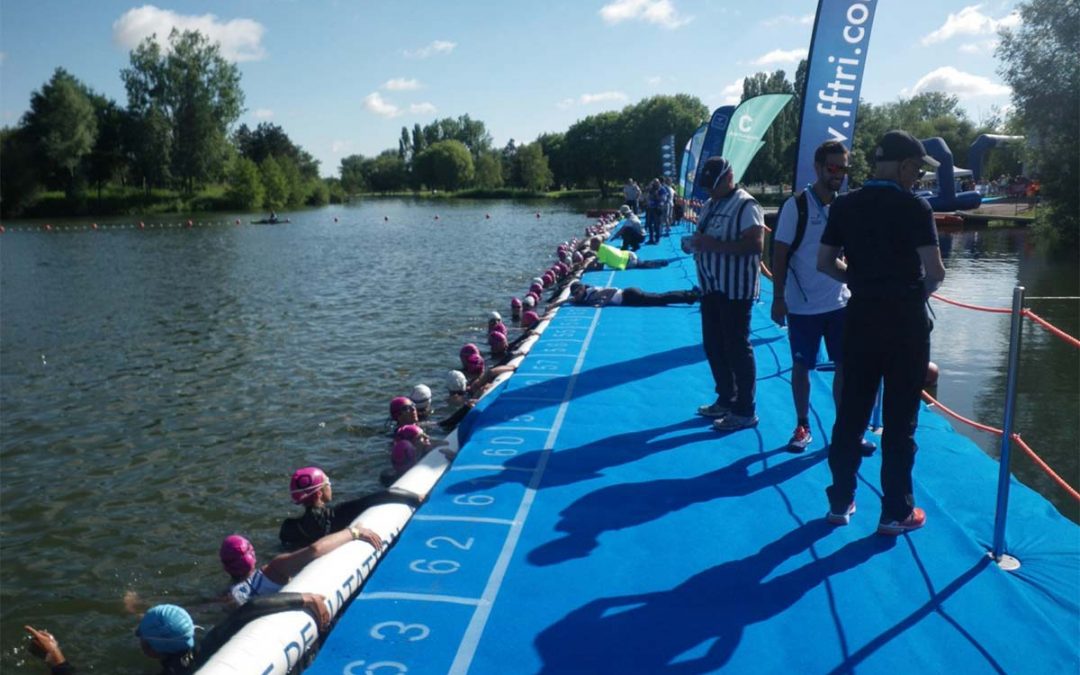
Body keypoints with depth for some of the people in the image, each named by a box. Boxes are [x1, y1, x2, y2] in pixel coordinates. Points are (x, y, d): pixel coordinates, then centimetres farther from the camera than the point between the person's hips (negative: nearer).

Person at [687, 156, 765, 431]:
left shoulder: (745, 205, -13)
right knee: (713, 345, 15)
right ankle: (725, 400, 30)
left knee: (737, 347, -3)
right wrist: (694, 243, 2)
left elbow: (755, 244, -23)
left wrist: (715, 245, -27)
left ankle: (744, 411, 7)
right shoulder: (710, 205, 15)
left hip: (736, 289, -9)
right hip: (711, 287, 9)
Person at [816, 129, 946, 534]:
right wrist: (920, 290, 5)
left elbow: (825, 263, 7)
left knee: (850, 412, 12)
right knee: (900, 418, 5)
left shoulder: (844, 205, 3)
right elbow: (936, 272, -15)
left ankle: (840, 503, 22)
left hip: (861, 317, 4)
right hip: (905, 320, -4)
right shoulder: (914, 207, -12)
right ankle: (896, 512, 15)